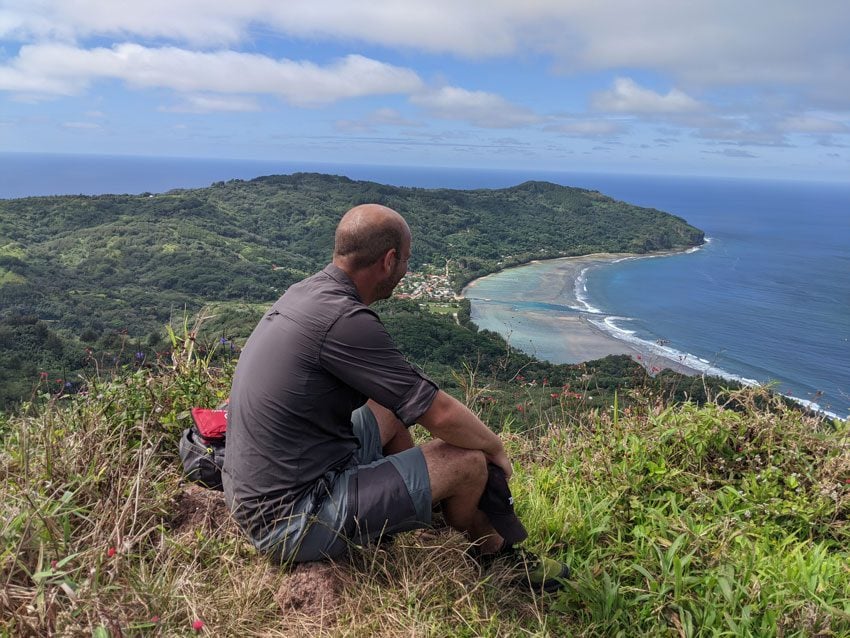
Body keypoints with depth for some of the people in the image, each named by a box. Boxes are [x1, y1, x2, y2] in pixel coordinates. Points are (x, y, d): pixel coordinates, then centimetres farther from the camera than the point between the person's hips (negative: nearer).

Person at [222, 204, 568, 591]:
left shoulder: (304, 292, 4)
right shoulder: (345, 321, -26)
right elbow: (441, 415, -21)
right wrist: (496, 448, 0)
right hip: (293, 521, -10)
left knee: (392, 409, 22)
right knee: (468, 461, -8)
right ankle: (491, 553, 27)